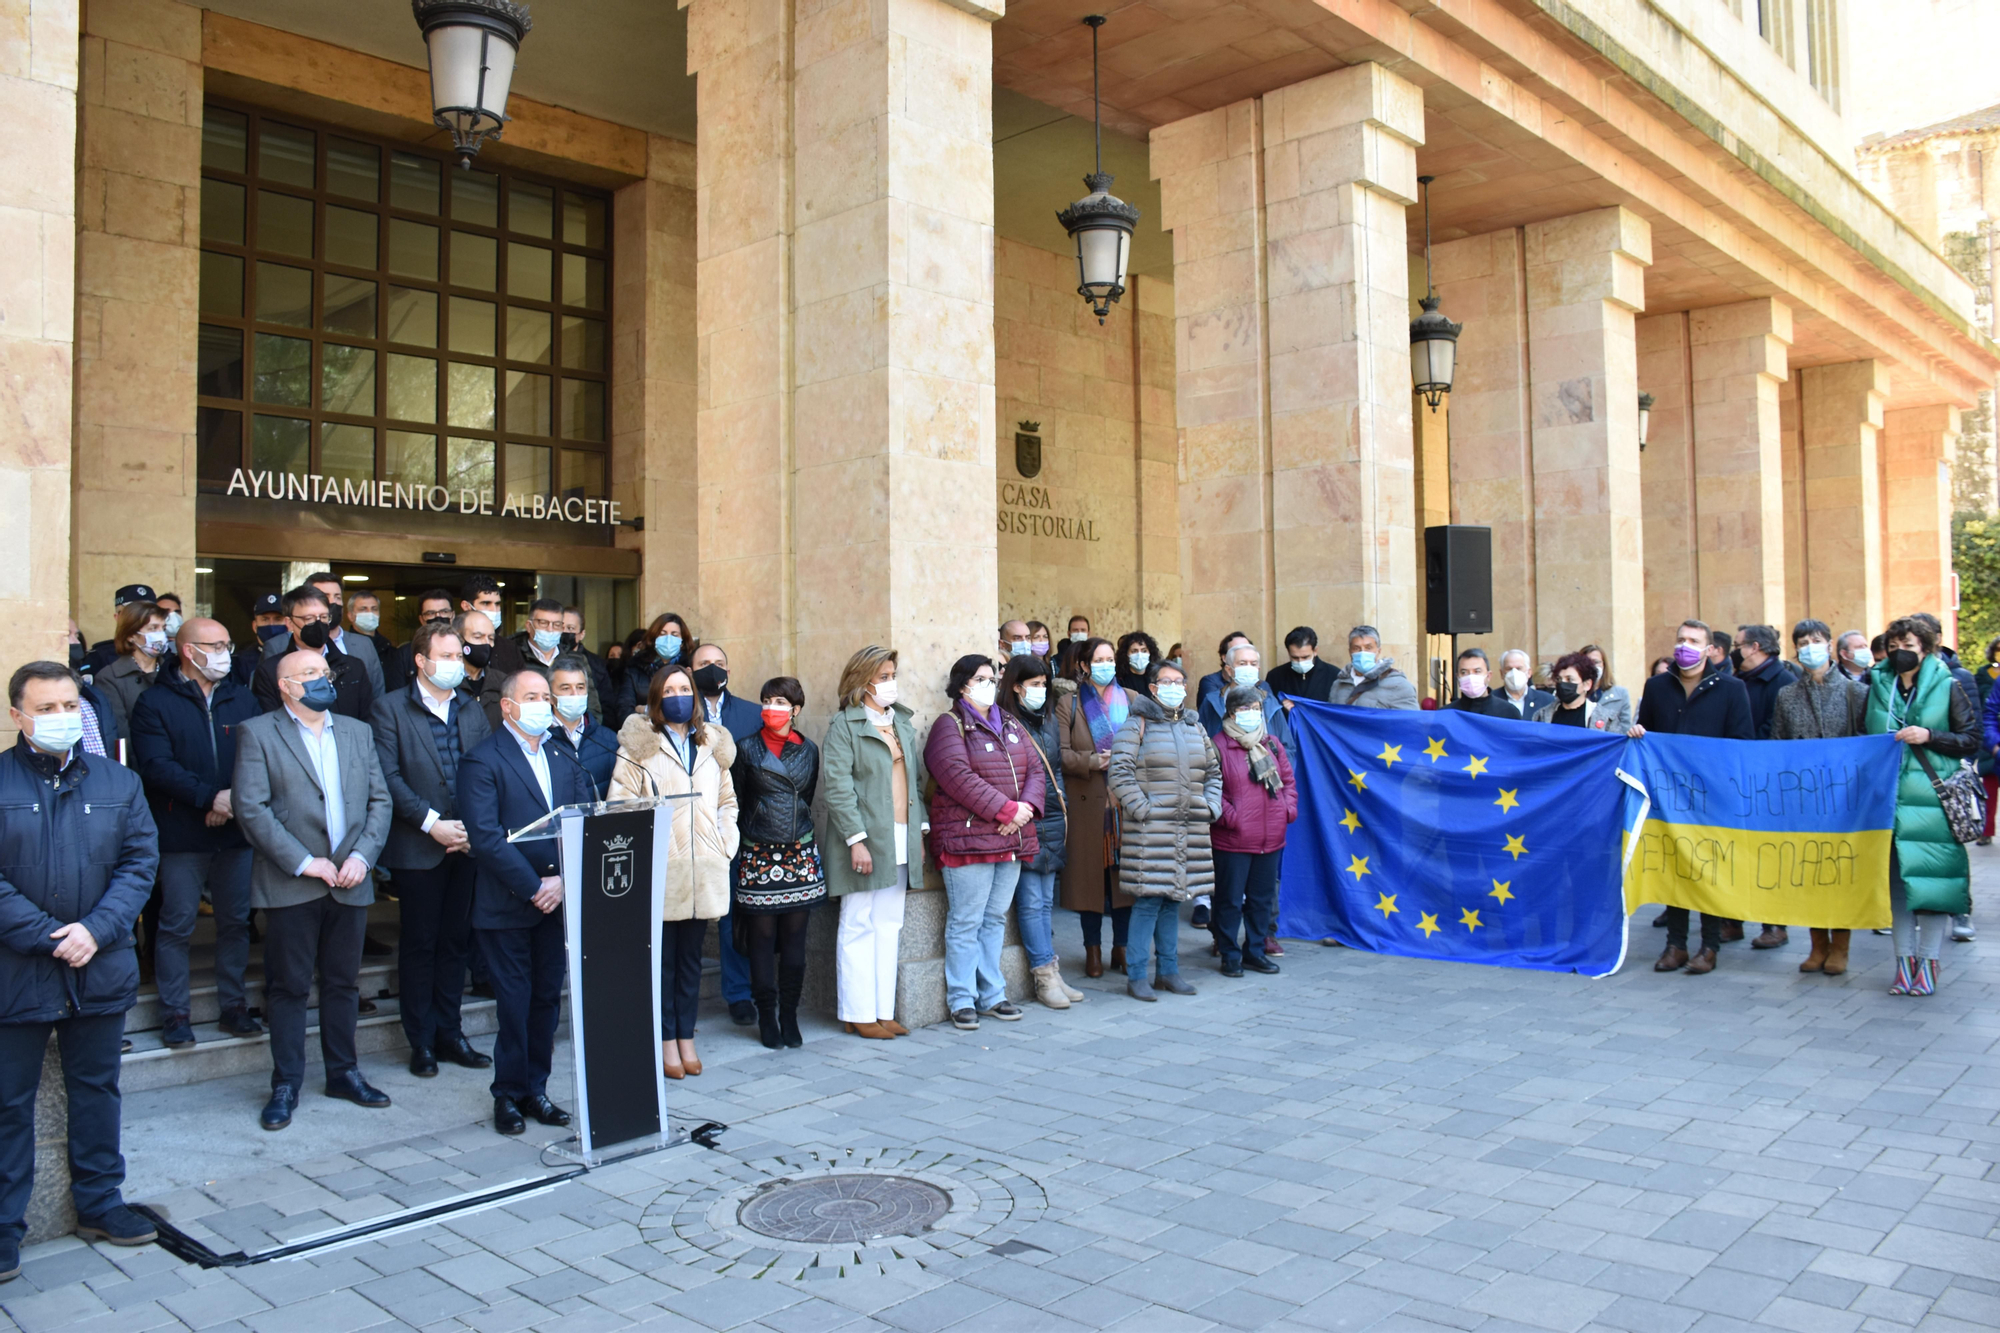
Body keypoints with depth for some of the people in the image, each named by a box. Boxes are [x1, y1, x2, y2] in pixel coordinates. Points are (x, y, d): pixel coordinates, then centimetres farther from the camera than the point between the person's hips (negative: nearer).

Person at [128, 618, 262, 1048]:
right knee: (176, 925, 3)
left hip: (236, 831, 3)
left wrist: (237, 798, -14)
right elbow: (157, 766, -12)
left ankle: (234, 1007, 19)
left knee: (236, 922, 8)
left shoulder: (242, 700, 10)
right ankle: (175, 1013, 14)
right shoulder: (155, 703, -1)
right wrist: (210, 796, -18)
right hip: (181, 834, -3)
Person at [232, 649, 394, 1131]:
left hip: (350, 884, 4)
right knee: (289, 987, 5)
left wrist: (362, 855, -6)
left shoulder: (357, 732, 13)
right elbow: (251, 808, -10)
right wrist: (304, 863, -14)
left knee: (343, 982, 12)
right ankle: (286, 1085, 15)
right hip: (291, 884, -4)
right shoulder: (257, 733, -1)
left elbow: (380, 801, 9)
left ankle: (343, 1072, 24)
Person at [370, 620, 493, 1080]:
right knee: (419, 944, 5)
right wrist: (432, 823, -17)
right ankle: (421, 1041, 15)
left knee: (456, 941, 11)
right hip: (417, 848, -4)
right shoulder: (391, 708, -3)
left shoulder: (471, 708, 11)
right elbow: (389, 777, -11)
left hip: (468, 845, 4)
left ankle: (449, 1033, 21)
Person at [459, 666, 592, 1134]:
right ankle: (509, 1095, 16)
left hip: (557, 900, 5)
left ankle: (536, 1089, 22)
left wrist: (563, 880, -8)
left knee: (547, 998, 10)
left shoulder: (563, 759, 13)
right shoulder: (481, 761, -6)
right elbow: (486, 836, -15)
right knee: (514, 1002, 2)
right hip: (506, 906, -5)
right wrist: (533, 888, -15)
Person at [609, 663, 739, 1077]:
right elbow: (621, 805, -4)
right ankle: (667, 1042, 11)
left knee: (691, 956, 10)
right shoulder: (638, 745, 0)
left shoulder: (713, 744, 14)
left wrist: (725, 845, 7)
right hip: (660, 871, -4)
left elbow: (727, 801, 19)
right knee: (662, 957, 2)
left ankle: (687, 1038, 18)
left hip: (705, 872, 4)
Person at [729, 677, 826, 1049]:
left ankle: (789, 1015, 15)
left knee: (794, 938, 5)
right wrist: (739, 844, 3)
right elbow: (736, 802, 5)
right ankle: (767, 1016, 12)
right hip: (759, 856, -2)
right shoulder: (747, 748, 2)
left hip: (800, 854, 2)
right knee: (762, 937, 1)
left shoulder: (808, 750, 9)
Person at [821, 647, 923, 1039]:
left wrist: (919, 830, 10)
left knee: (889, 927, 10)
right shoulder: (845, 725, -5)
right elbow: (837, 785, -13)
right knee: (859, 927, 1)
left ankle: (883, 1011, 17)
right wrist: (856, 839, -18)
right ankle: (858, 1014, 9)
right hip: (865, 841, -6)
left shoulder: (903, 723, 15)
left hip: (900, 841, 7)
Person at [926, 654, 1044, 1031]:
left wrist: (1027, 807, -8)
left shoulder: (1010, 727, 19)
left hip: (1011, 841, 7)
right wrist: (1007, 809, -17)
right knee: (965, 923, -2)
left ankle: (992, 995, 21)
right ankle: (962, 1000, 6)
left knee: (996, 920, 13)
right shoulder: (950, 727, -4)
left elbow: (1035, 770, 12)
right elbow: (960, 778, -16)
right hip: (968, 840, -7)